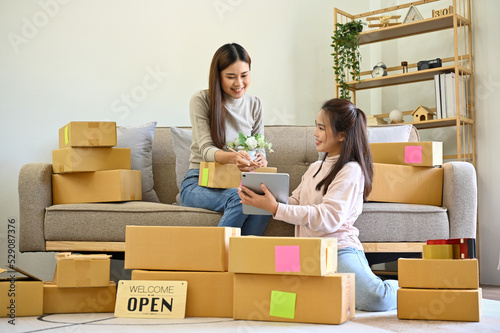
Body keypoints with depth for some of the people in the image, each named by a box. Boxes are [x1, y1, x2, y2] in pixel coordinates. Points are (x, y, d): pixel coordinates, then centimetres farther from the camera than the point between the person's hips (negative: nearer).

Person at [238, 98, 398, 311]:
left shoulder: (351, 170, -6)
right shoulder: (315, 168, 21)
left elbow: (328, 218, -18)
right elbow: (293, 204, 17)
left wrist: (275, 209, -23)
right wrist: (263, 199, -1)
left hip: (339, 248, -7)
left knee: (374, 299, -34)